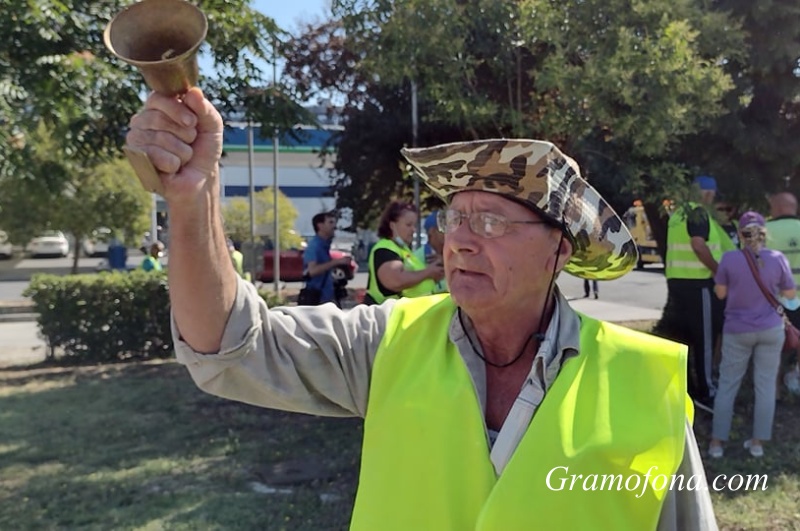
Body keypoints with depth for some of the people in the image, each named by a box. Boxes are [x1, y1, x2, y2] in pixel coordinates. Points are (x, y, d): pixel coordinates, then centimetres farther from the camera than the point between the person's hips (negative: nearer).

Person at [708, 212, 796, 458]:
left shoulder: (729, 259, -11)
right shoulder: (778, 259, -7)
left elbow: (720, 293, -1)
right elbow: (790, 294, 3)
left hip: (737, 331, -1)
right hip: (770, 330, 1)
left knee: (727, 385, 7)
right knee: (765, 385, 10)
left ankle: (716, 442, 10)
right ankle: (757, 442, 14)